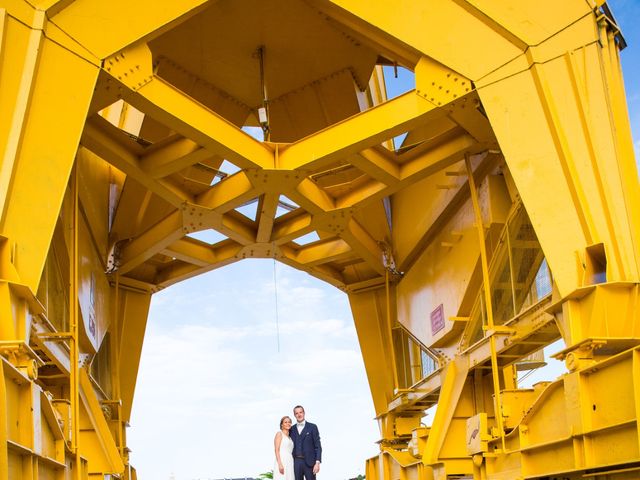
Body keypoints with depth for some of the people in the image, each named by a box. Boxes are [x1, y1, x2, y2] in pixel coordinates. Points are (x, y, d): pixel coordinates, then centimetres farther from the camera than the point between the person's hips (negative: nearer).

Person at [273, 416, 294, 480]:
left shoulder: (289, 437, 22)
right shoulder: (279, 434, 0)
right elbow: (277, 450, -9)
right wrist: (280, 464, -20)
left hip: (290, 464, 7)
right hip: (282, 462, -7)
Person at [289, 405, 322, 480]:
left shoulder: (312, 427, 2)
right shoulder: (292, 429, 13)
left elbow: (318, 446, -2)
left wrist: (317, 462, -12)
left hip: (309, 462, -3)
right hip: (296, 462, 3)